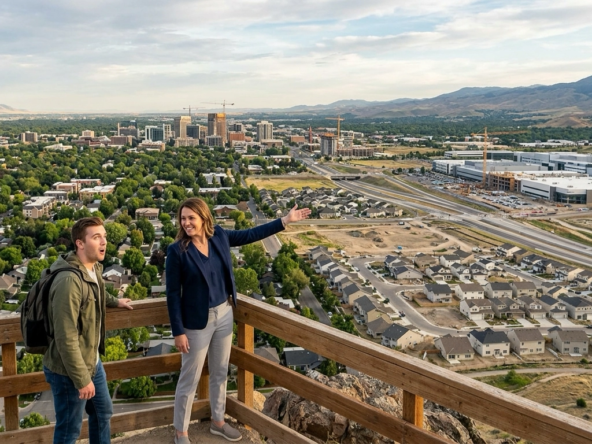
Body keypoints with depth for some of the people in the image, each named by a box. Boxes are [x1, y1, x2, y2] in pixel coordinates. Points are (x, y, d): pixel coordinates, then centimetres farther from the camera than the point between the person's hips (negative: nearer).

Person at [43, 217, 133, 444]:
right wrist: (81, 379, -24)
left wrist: (114, 301, 42)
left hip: (92, 362, 9)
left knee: (103, 412, 25)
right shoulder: (69, 280, -29)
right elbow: (66, 338, -29)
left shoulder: (94, 269, 1)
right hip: (69, 371, -9)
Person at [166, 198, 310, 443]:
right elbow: (173, 293, -14)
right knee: (190, 379, 8)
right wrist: (178, 331, -14)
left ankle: (218, 421, 39)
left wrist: (285, 220, 7)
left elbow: (252, 234, 8)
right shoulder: (177, 250, -18)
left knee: (220, 372, 20)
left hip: (224, 314, 5)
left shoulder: (219, 236, -4)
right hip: (197, 321, -5)